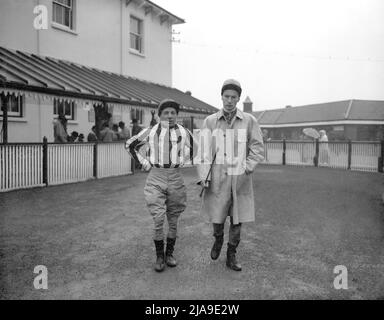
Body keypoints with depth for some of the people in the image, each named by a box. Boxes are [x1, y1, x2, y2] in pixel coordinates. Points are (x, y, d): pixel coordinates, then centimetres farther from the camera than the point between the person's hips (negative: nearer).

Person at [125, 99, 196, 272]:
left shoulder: (184, 132, 3)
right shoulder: (151, 132, 1)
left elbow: (197, 149, 19)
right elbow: (130, 144, 13)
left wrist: (186, 162, 8)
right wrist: (142, 162, 5)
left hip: (176, 178, 2)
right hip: (156, 177, -1)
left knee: (173, 219, 10)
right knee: (158, 219, -7)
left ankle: (170, 253, 28)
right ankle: (159, 256, 12)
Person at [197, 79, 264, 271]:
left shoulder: (249, 121, 1)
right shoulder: (210, 121, 1)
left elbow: (257, 148, 2)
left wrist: (246, 168, -11)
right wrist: (203, 176, -10)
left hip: (240, 180, 1)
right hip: (218, 178, 0)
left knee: (237, 219, 9)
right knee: (217, 218, 8)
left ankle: (231, 256, 28)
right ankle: (218, 239, 43)